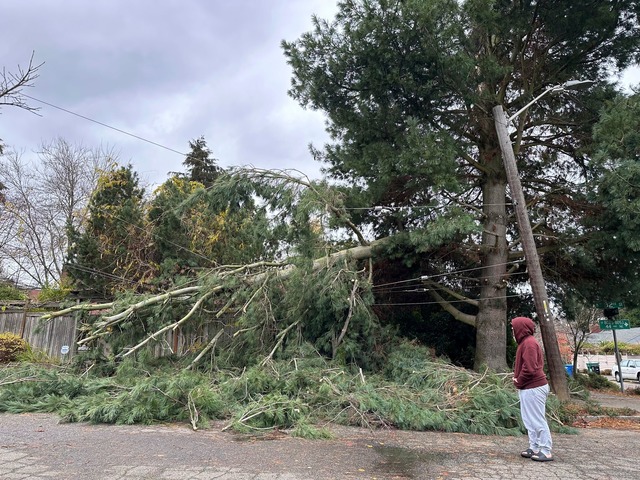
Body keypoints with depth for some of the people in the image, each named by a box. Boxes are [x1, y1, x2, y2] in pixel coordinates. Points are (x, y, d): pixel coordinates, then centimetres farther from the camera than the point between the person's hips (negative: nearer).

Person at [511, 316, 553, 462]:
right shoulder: (526, 342, 14)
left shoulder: (529, 343, -18)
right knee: (530, 420, 14)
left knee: (537, 420, -2)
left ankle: (546, 452, 5)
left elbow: (529, 368, -24)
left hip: (533, 388, -10)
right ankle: (534, 448, 22)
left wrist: (519, 382, -11)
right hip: (530, 388, 10)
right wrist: (516, 377, 7)